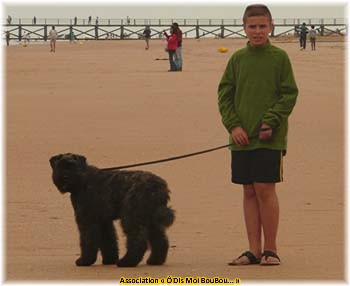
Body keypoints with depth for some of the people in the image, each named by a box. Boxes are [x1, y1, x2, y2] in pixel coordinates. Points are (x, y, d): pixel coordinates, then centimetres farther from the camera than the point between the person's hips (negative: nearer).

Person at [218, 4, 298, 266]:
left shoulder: (279, 57, -1)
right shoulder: (237, 59, 7)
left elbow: (289, 95, -2)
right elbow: (224, 94, 8)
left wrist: (271, 121, -13)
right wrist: (233, 124, -6)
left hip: (270, 138, -3)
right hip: (242, 137, 3)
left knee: (265, 189, -6)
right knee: (249, 192, 7)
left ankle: (270, 249, 4)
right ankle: (254, 250, 13)